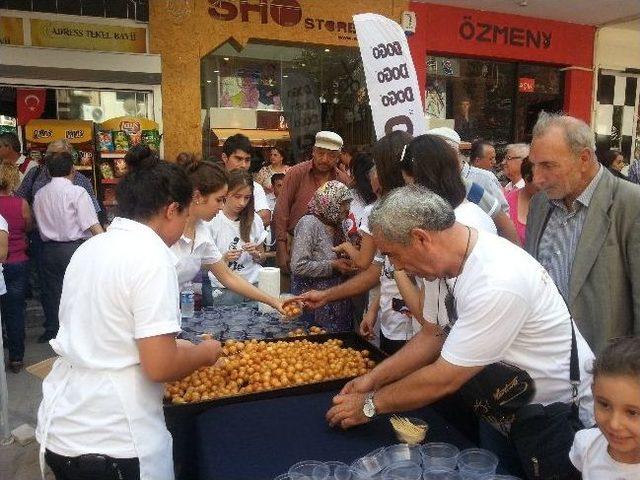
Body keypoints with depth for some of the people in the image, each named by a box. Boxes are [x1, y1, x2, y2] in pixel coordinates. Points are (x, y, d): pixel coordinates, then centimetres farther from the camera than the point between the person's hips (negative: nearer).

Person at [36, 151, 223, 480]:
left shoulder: (90, 247, 5)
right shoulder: (152, 257, -18)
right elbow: (160, 366, -22)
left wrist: (173, 344, 20)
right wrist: (204, 353, -3)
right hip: (111, 443, -7)